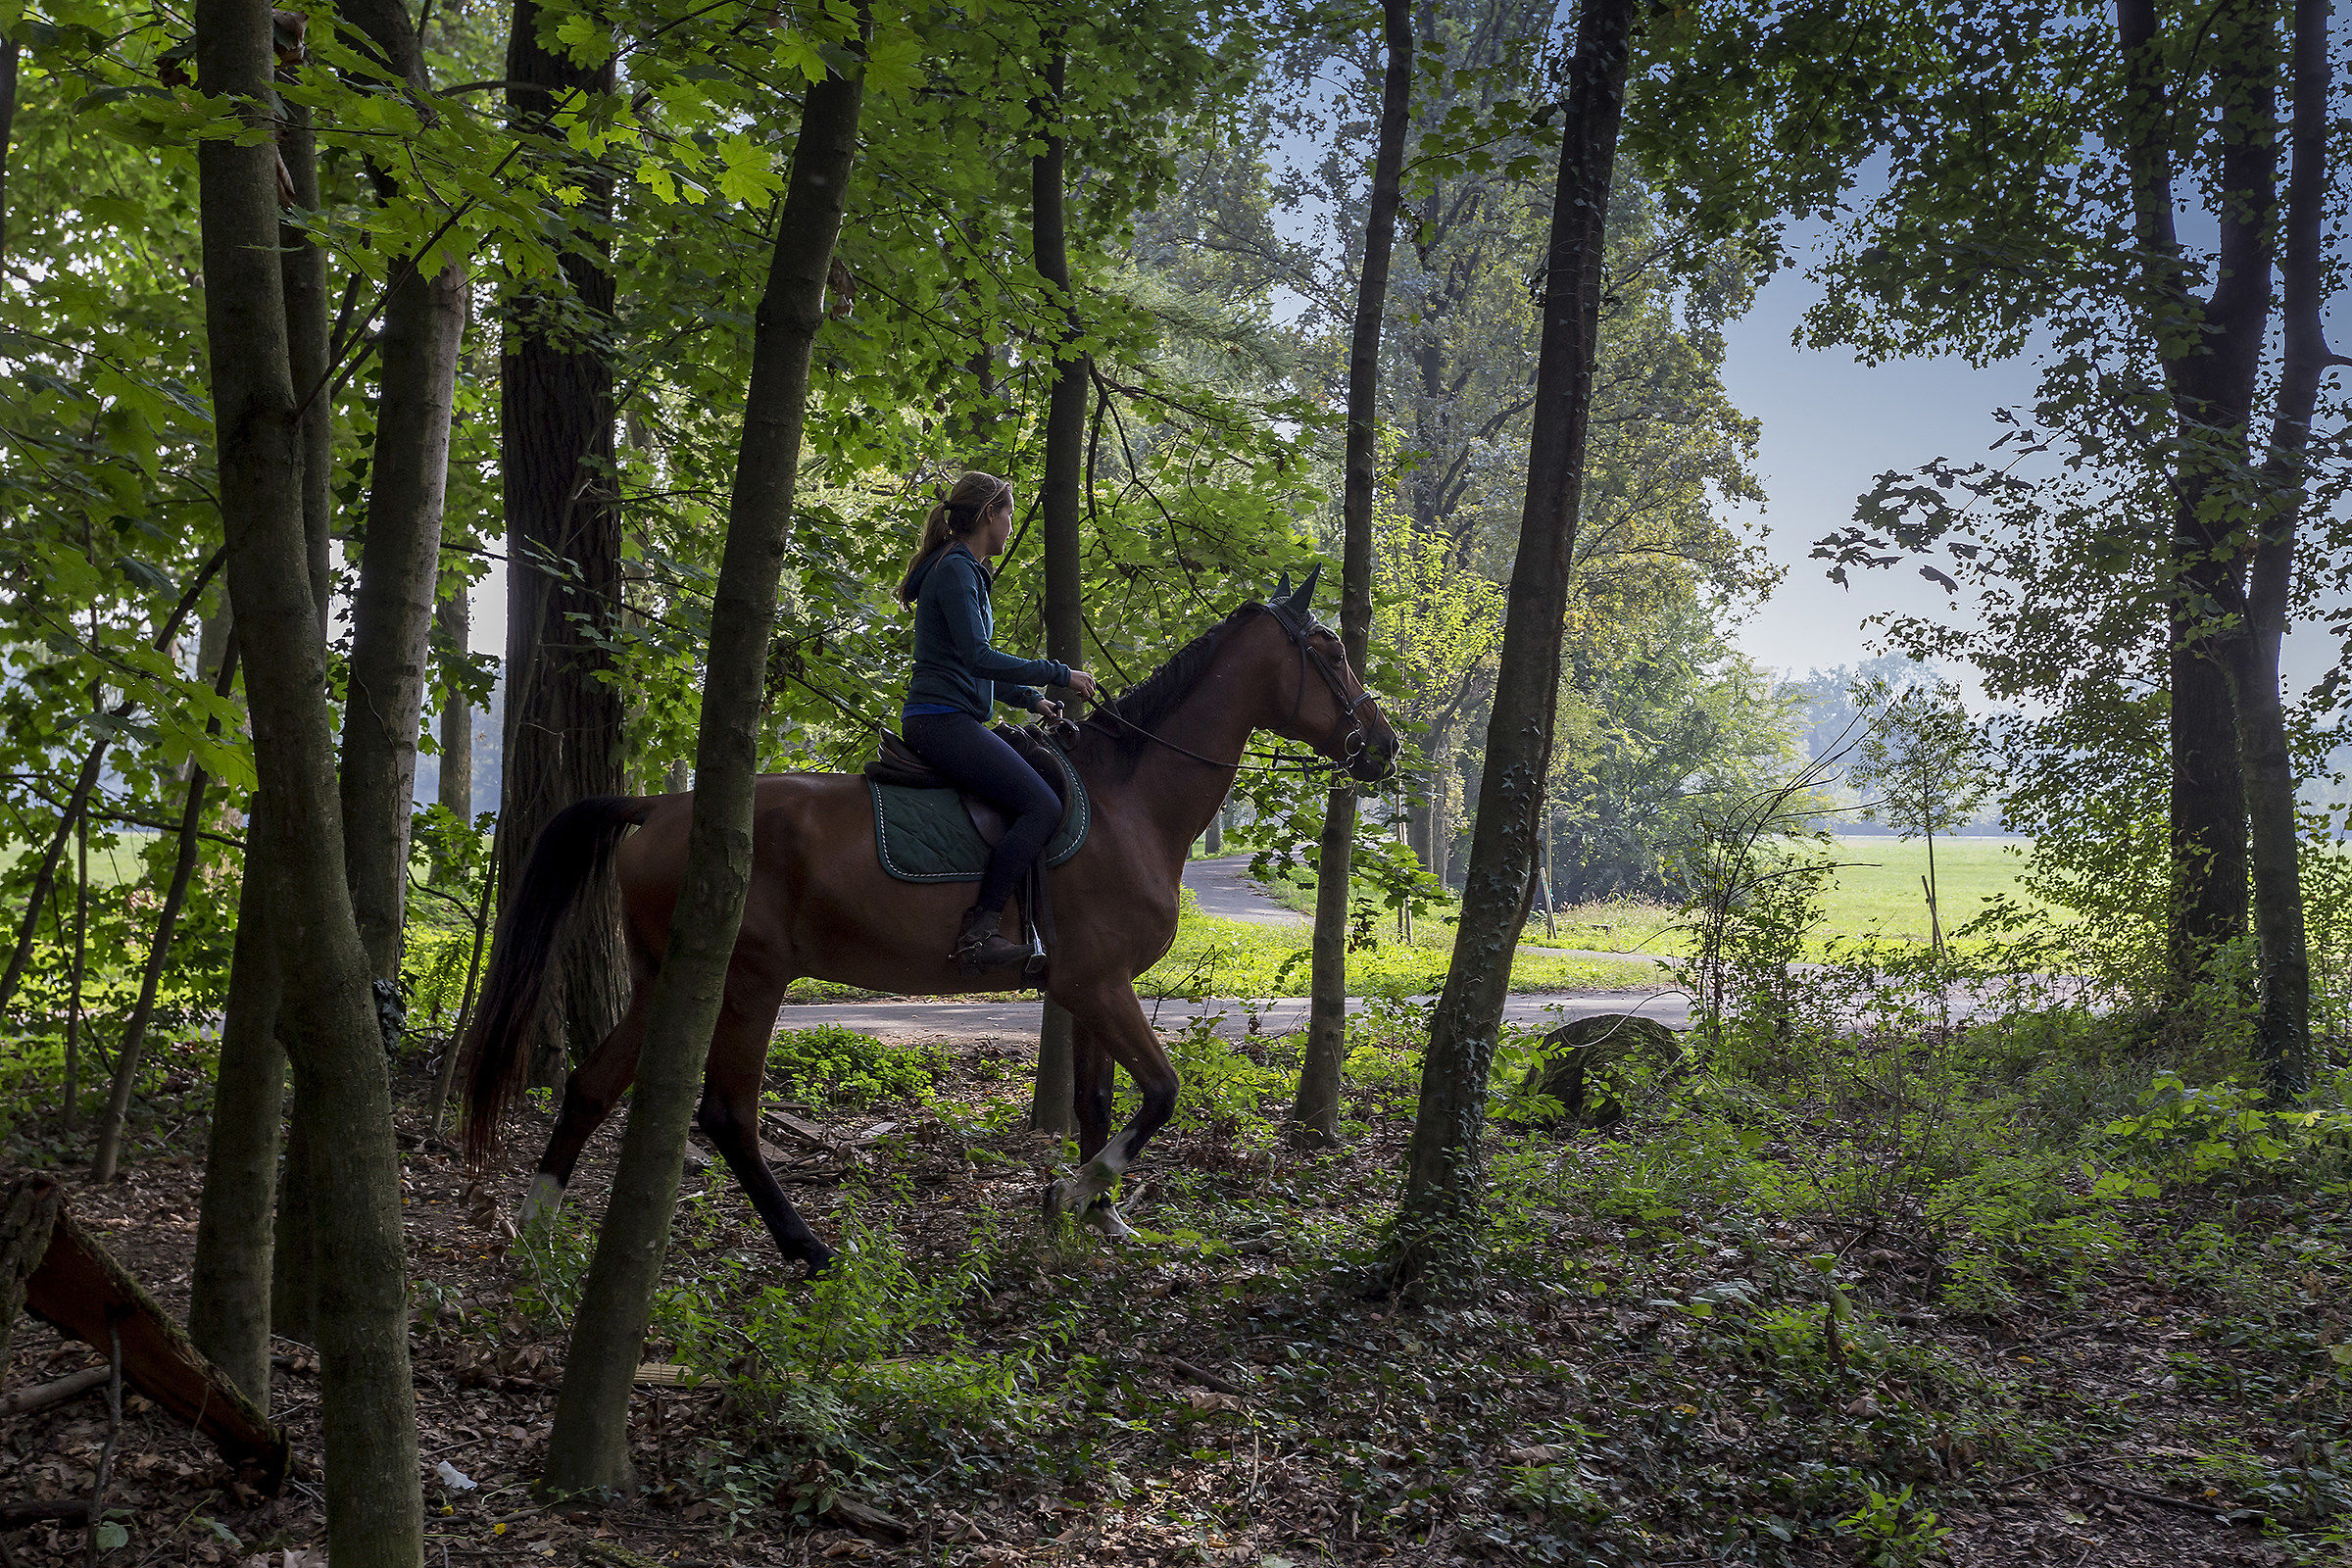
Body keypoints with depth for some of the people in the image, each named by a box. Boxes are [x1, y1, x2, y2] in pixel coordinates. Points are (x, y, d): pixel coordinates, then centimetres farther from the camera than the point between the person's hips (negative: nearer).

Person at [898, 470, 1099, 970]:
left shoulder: (964, 570, 22)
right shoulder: (955, 569, -10)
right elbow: (978, 657, -20)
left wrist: (1029, 698, 19)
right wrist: (1059, 674, -15)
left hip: (949, 721, 11)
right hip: (943, 719, -11)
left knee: (1051, 776, 15)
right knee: (1043, 806, -21)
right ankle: (977, 932, -27)